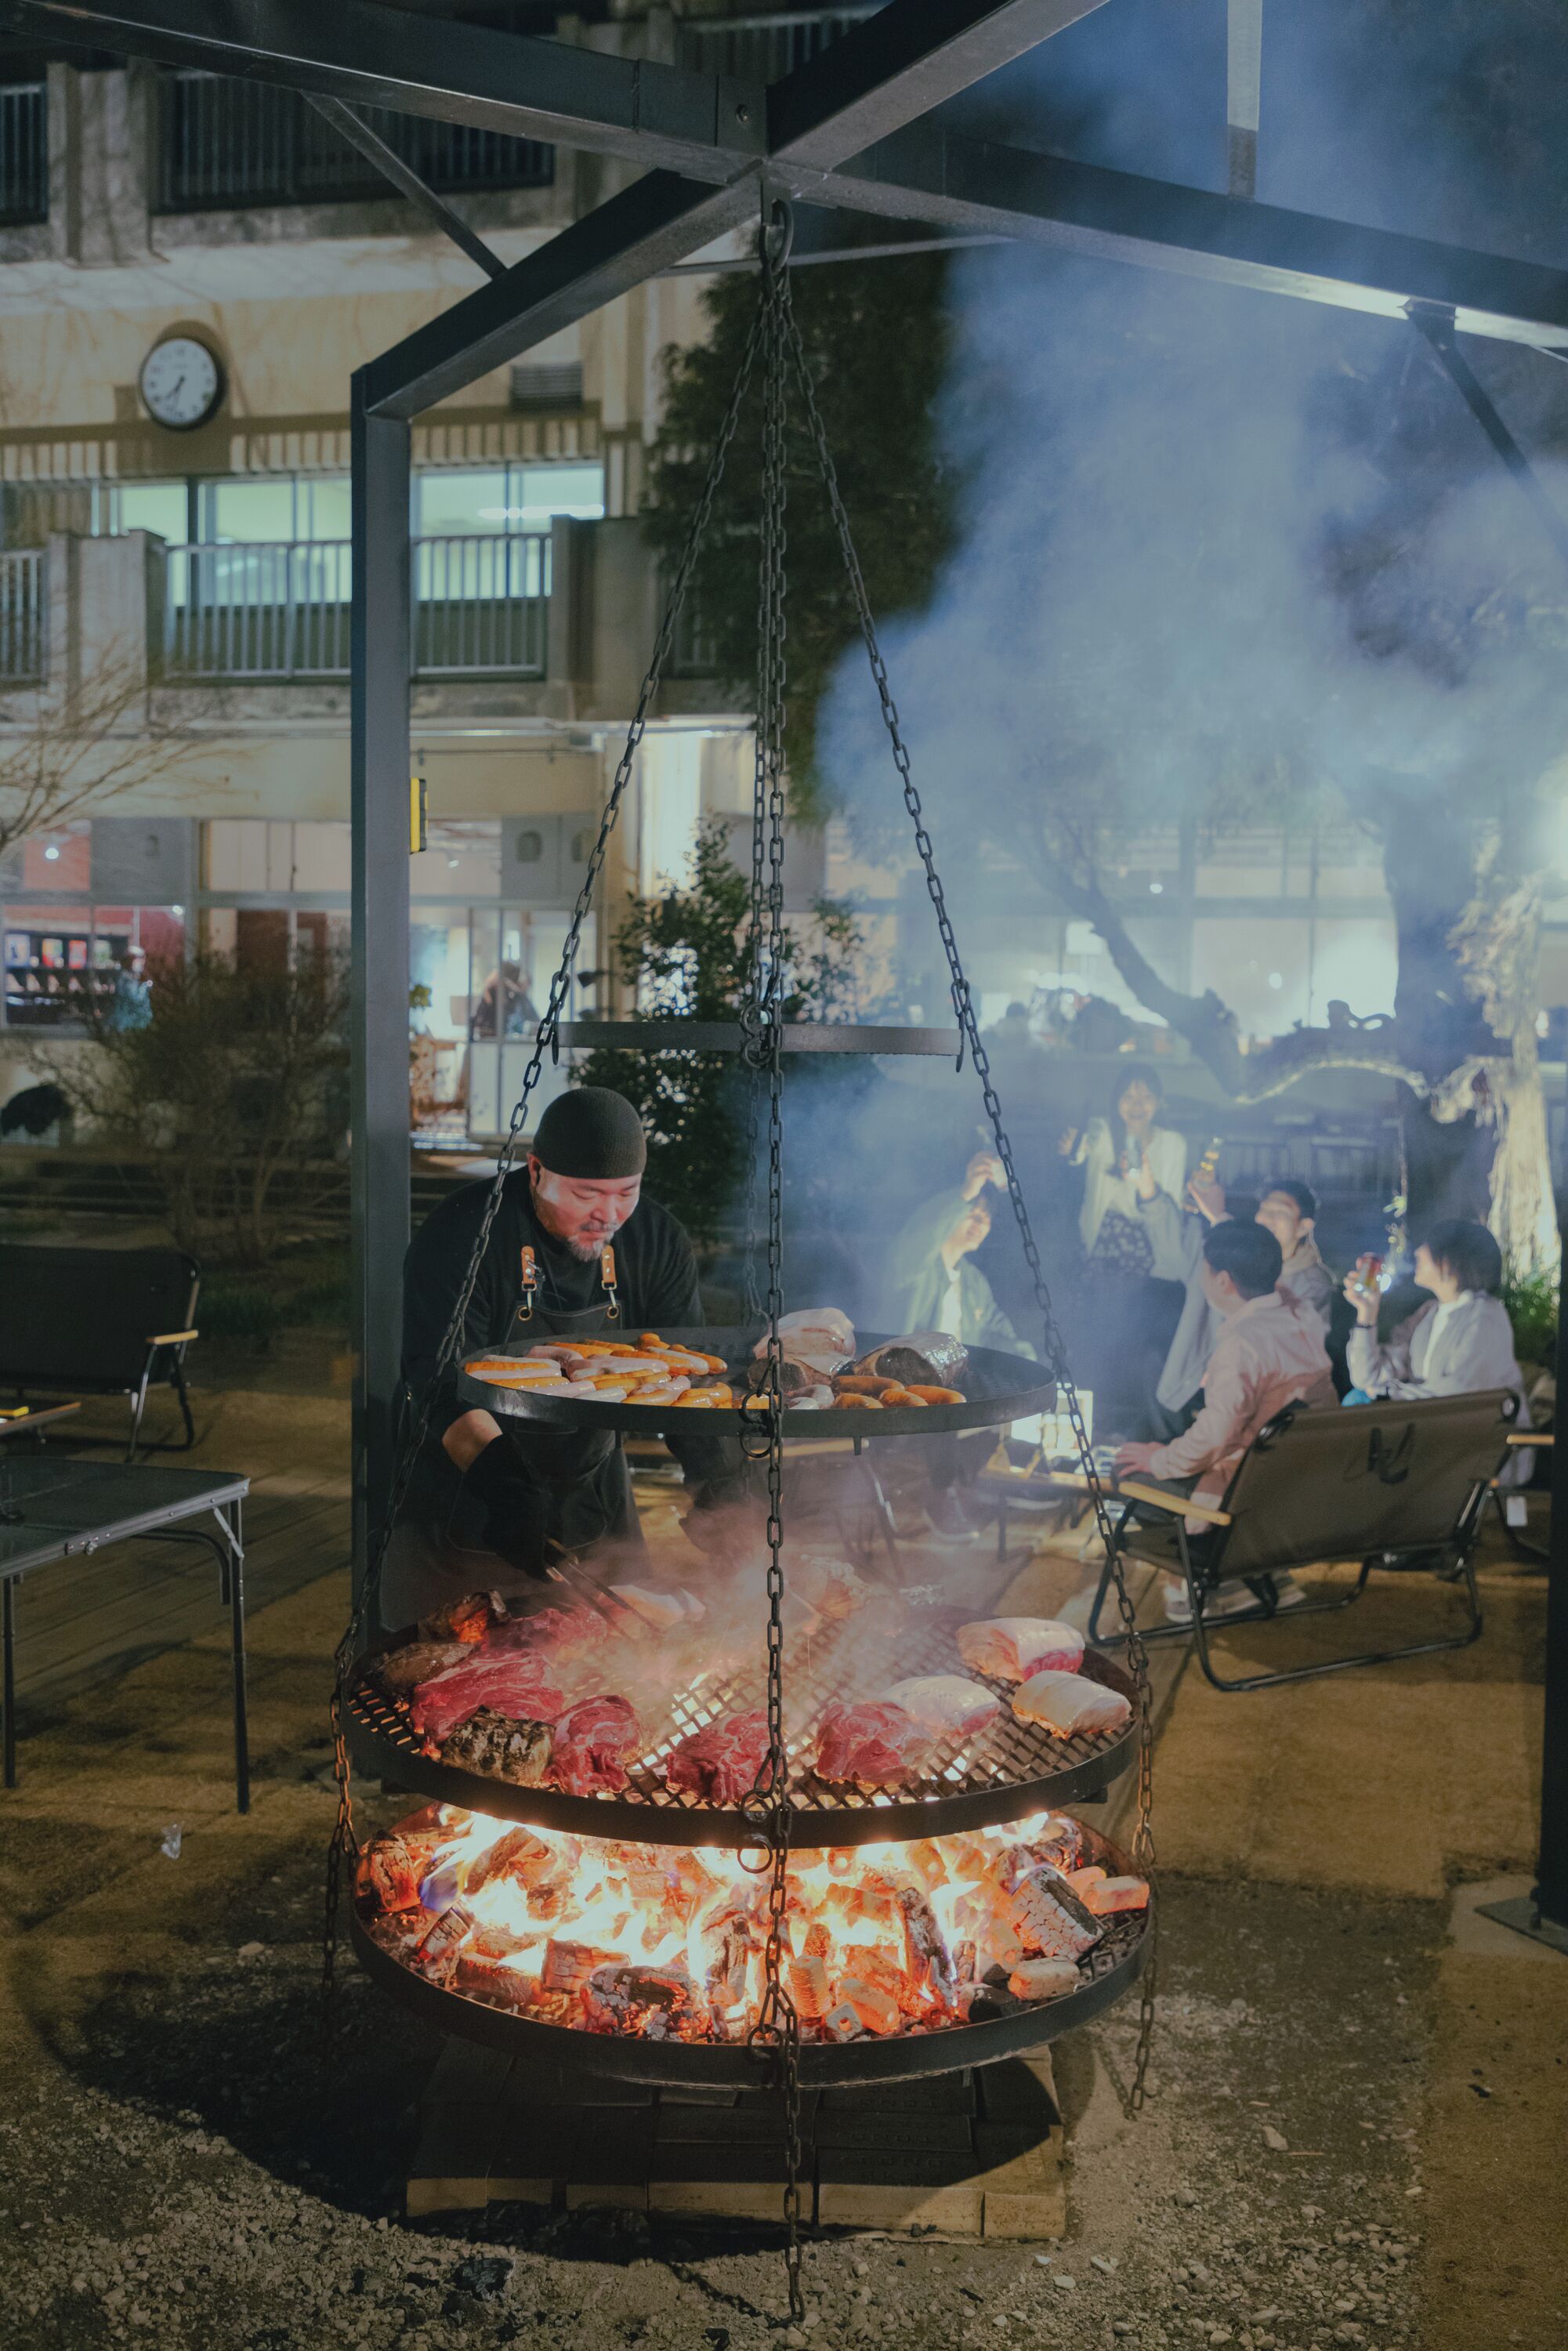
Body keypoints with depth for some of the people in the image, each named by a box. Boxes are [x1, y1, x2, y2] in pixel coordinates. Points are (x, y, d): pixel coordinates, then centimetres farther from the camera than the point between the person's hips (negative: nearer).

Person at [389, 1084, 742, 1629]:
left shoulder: (657, 1240, -4)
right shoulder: (461, 1236, -19)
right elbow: (446, 1393, -26)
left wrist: (722, 1492, -21)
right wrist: (507, 1493, -42)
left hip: (595, 1520, 4)